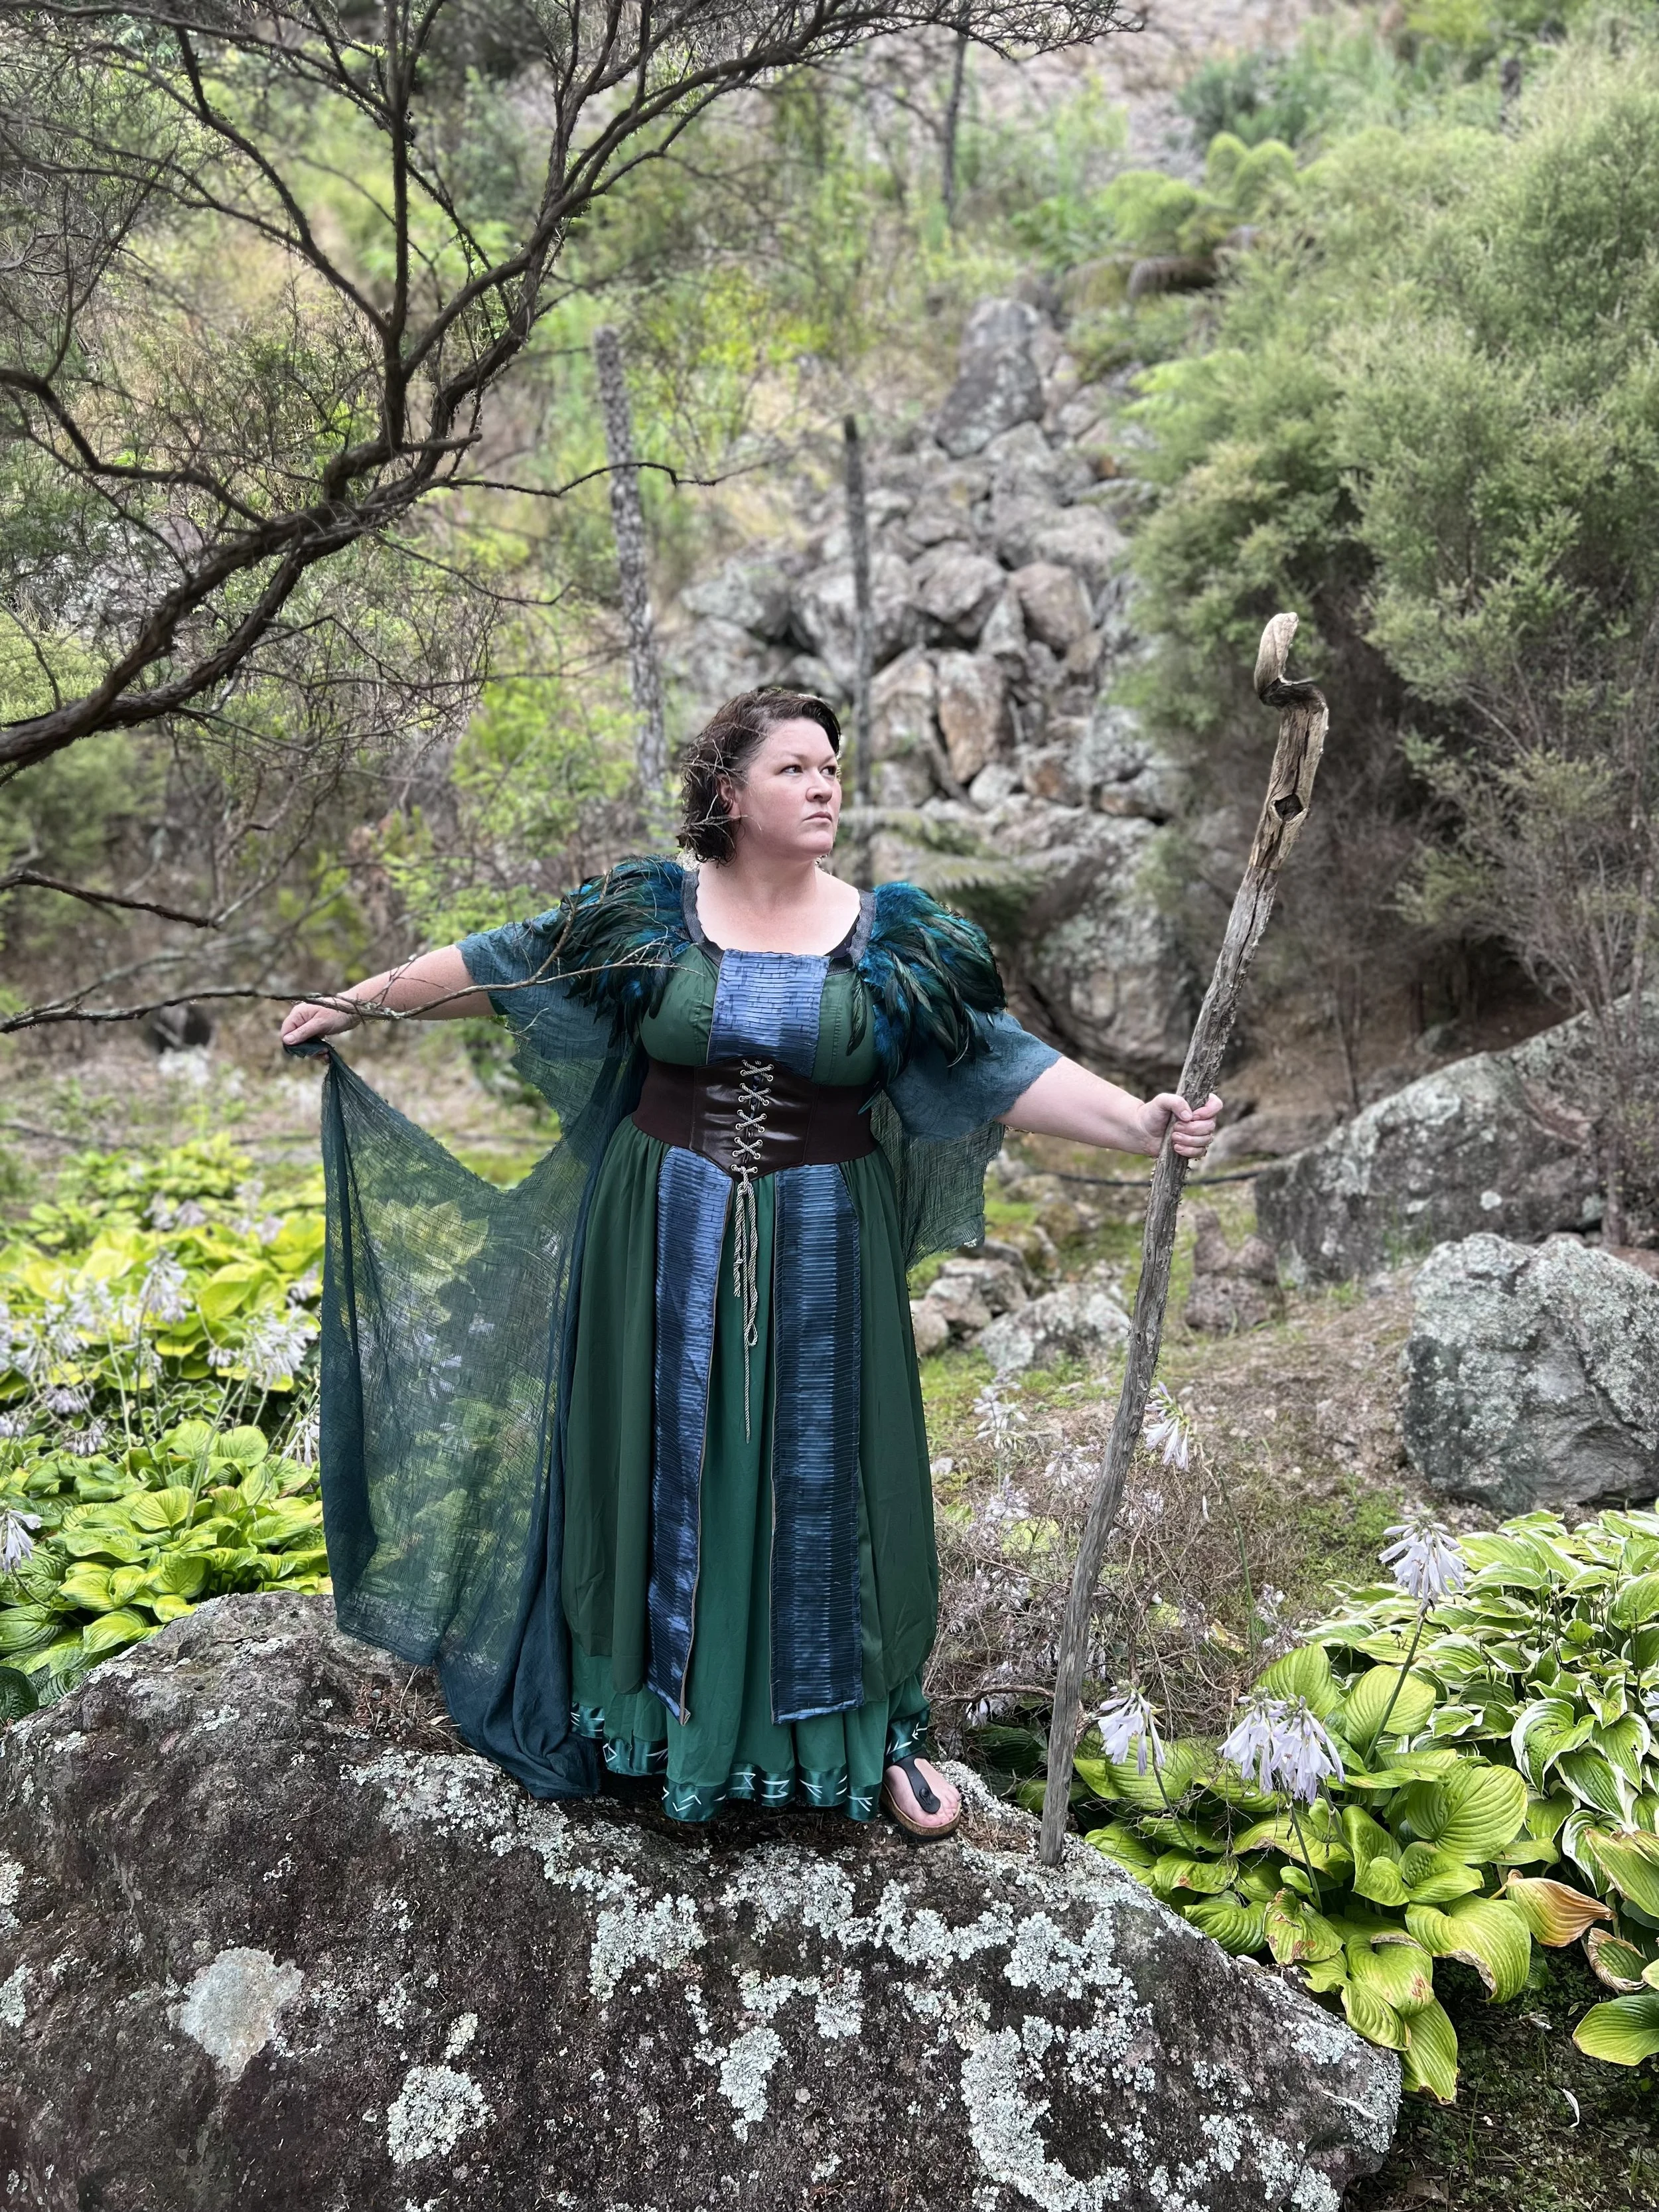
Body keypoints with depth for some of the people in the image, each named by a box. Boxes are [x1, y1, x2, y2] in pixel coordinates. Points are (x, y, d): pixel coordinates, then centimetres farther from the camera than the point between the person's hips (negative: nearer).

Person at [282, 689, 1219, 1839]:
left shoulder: (893, 939, -3)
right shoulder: (649, 911, -3)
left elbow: (1001, 1065, -7)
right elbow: (500, 963, 6)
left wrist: (1144, 1121, -19)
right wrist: (352, 1004, 10)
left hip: (820, 1246, 0)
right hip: (664, 1238, 0)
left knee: (824, 1473, 8)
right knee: (662, 1463, 11)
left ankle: (874, 1727, 23)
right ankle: (656, 1702, 31)